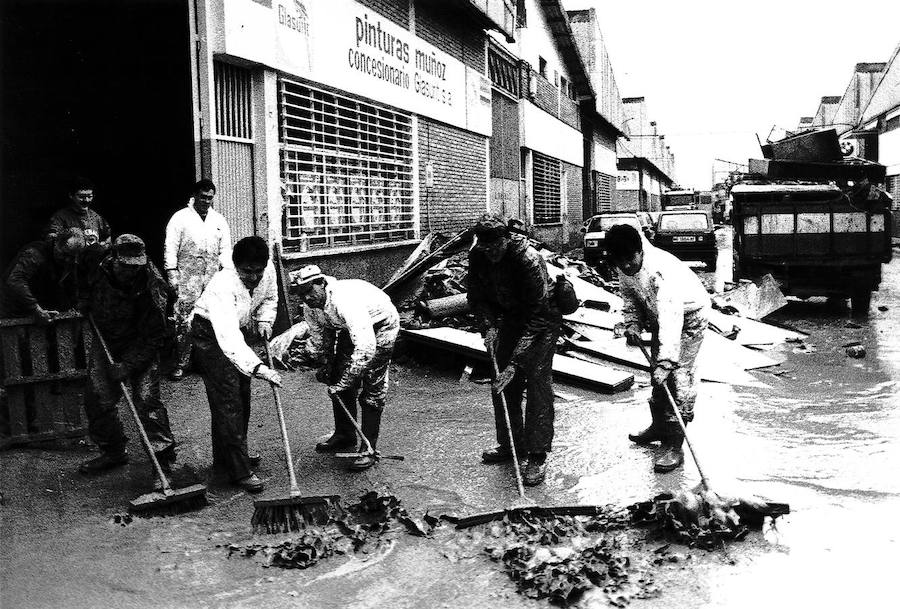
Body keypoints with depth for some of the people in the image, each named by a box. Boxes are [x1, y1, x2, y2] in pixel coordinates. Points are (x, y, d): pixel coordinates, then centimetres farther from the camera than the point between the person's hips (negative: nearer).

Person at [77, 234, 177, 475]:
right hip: (104, 340, 5)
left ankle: (164, 458, -4)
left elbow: (153, 338, -24)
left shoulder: (152, 286, -29)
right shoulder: (96, 260, -17)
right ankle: (113, 452, 23)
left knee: (146, 399, -13)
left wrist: (128, 365, -29)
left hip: (139, 345, -5)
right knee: (97, 399, 5)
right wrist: (84, 297, 2)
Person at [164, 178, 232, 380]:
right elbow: (171, 247, -1)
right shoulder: (180, 217, 2)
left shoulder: (219, 220, 14)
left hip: (213, 276, 4)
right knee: (184, 320, -6)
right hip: (187, 276, -3)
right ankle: (182, 362, 1)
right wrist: (172, 273, -9)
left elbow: (225, 250, 15)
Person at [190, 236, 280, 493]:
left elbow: (270, 298, 6)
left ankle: (225, 455, 33)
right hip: (210, 334, -8)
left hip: (238, 330, 8)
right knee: (227, 399, -12)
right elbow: (227, 336, -49)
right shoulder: (223, 287, -39)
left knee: (242, 395, 15)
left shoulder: (268, 269, -18)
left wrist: (264, 320, -13)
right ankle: (239, 470, -7)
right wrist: (256, 366, -58)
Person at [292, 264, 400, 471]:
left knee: (372, 386, -11)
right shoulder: (310, 309, -15)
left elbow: (366, 347, -45)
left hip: (381, 324, -8)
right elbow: (320, 339, 7)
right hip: (349, 328, 8)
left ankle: (369, 448, -4)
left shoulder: (345, 301, -40)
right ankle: (344, 434, 25)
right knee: (337, 380, 6)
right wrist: (326, 367, 6)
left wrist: (345, 382, -39)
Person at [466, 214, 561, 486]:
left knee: (537, 384, -12)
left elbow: (537, 316, -33)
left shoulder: (530, 260, -34)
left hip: (541, 322, -6)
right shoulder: (477, 257, -15)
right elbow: (477, 297, -1)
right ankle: (510, 445, 23)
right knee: (502, 383, 7)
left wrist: (515, 362, -36)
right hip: (508, 318, 6)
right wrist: (488, 326, -21)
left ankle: (538, 456, -4)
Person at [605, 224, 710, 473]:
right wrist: (633, 323, -13)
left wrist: (665, 361, -48)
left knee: (678, 373, -14)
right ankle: (659, 426, 32)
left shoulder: (661, 269, -38)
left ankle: (674, 445, -12)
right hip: (659, 314, 8)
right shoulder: (624, 269, -14)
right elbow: (630, 296, 5)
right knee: (656, 371, 13)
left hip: (689, 313, -8)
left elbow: (671, 319, -44)